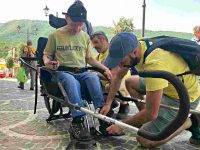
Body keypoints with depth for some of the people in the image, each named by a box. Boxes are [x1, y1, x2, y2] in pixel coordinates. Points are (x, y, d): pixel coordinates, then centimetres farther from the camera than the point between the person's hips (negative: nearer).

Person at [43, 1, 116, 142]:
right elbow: (46, 55, 15)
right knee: (72, 82, -38)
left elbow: (89, 58, 23)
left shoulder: (85, 36, 17)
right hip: (63, 71, -2)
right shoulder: (55, 35, 7)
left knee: (94, 77, -33)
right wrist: (48, 62, -10)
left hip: (82, 72, 3)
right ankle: (78, 122, -42)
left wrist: (105, 68, 9)